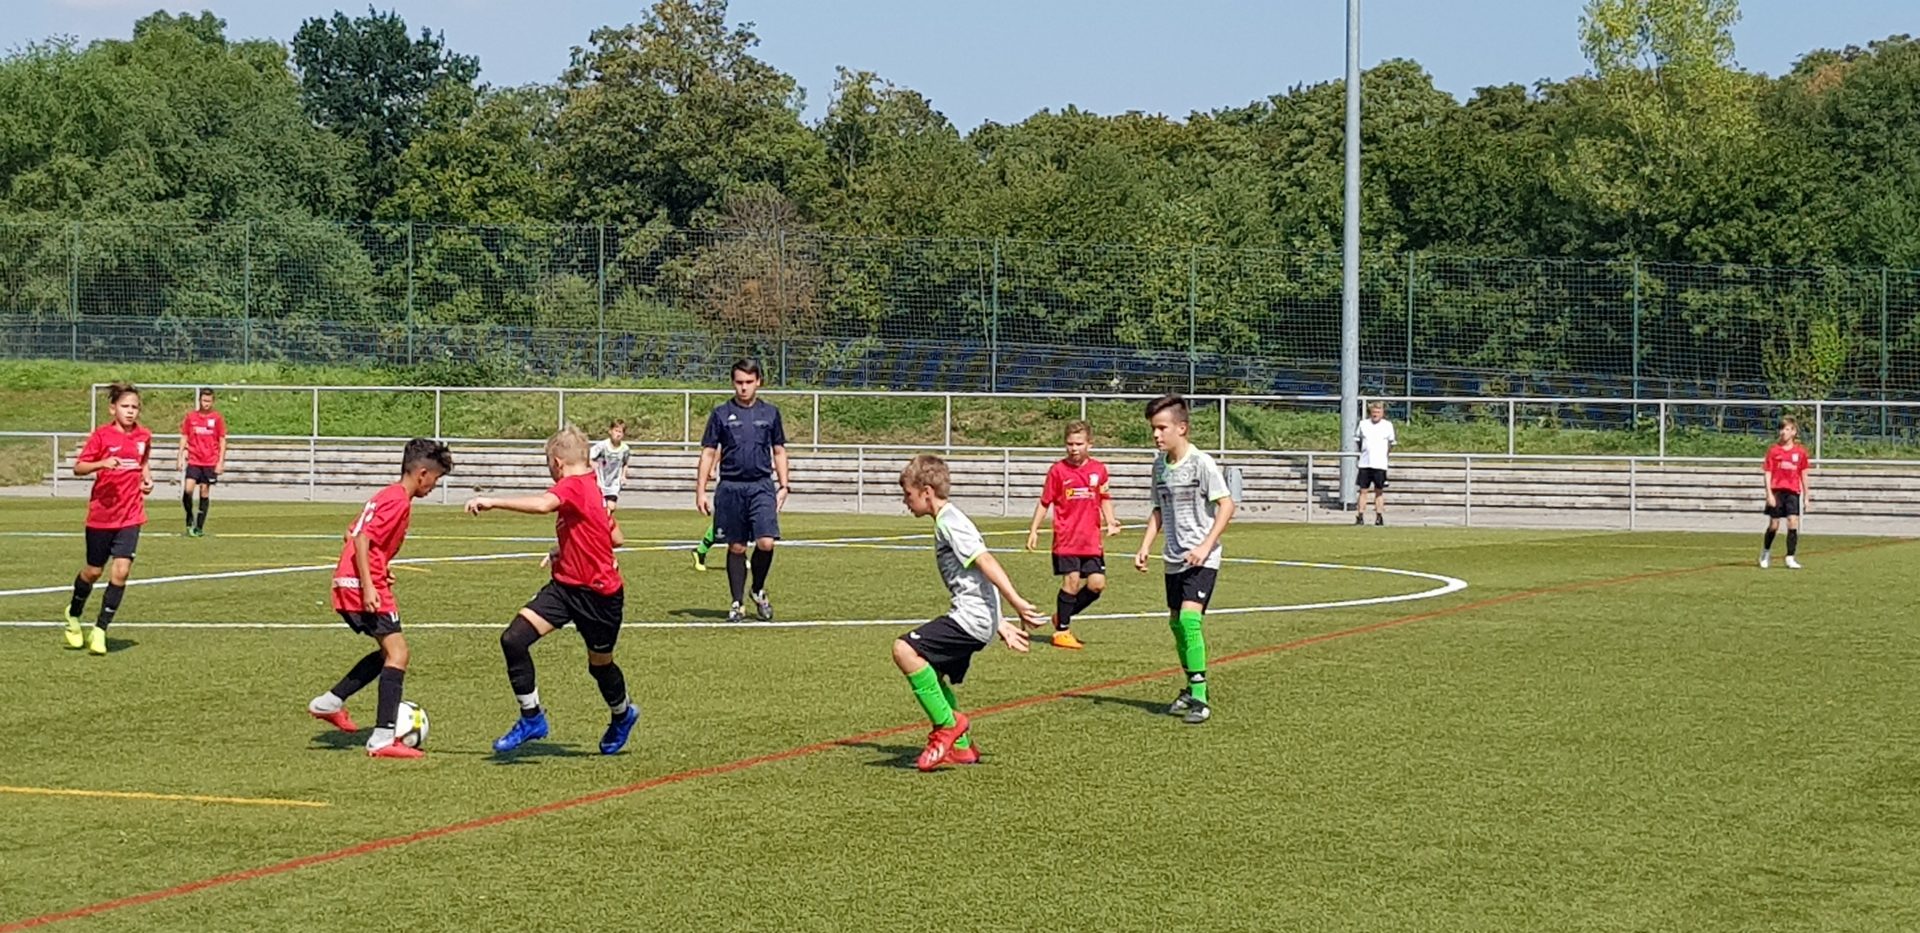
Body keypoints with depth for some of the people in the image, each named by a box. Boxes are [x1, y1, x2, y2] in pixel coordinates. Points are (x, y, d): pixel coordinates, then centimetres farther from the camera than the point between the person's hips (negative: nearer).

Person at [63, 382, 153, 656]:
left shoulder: (144, 436, 4)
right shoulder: (101, 435, -9)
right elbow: (78, 468, -9)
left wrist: (147, 478, 3)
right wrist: (101, 464, -26)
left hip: (131, 515, 2)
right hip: (101, 513, -2)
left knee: (121, 571, -10)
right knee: (94, 571, 9)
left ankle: (100, 630, 0)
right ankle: (73, 614, 38)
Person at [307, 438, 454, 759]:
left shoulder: (387, 496, 19)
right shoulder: (398, 500, -12)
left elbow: (354, 534, 23)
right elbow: (362, 538, -21)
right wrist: (368, 585, -24)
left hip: (347, 586, 10)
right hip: (361, 587, -10)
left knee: (390, 651, 19)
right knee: (397, 654, -11)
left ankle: (330, 703, 21)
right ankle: (382, 740, -15)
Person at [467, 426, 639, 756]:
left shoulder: (574, 486, -17)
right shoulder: (590, 488, 11)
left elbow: (543, 505, -40)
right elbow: (616, 538, 18)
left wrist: (493, 502, -40)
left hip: (600, 595, -9)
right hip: (565, 586, 9)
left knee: (600, 664, 12)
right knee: (513, 639, -9)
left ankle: (623, 714, 43)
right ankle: (532, 718, 1)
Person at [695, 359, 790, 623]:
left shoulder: (770, 413, 9)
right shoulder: (721, 413, 5)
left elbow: (779, 451, 16)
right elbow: (708, 453, 6)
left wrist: (783, 486, 7)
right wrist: (700, 491, 0)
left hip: (762, 486, 0)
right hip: (731, 487, 0)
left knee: (766, 543, -15)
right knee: (736, 547, 5)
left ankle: (759, 591, 10)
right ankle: (737, 604, 15)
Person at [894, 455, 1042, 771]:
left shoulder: (949, 522, -10)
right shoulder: (949, 522, 23)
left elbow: (985, 561, -20)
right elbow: (975, 580, 26)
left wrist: (1017, 603, -28)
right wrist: (1001, 624, 28)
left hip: (972, 615, -11)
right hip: (976, 617, 11)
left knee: (905, 650, -21)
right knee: (932, 674, 20)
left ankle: (947, 724, -13)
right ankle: (961, 747, 28)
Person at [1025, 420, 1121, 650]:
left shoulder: (1099, 470, 6)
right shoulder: (1058, 470, -2)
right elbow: (1044, 502, 4)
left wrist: (1110, 521, 1)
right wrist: (1034, 530, 0)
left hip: (1091, 540, 3)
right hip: (1066, 538, -3)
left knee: (1097, 584, -3)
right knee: (1072, 580, -8)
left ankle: (1063, 616, 18)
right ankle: (1062, 630, 6)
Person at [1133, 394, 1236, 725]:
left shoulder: (1201, 462, -13)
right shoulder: (1159, 464, 8)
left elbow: (1226, 506, -15)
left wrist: (1205, 546, -21)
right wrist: (1145, 547, 8)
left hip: (1202, 558, -8)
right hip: (1174, 558, 8)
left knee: (1189, 617, -21)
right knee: (1175, 622, 12)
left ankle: (1200, 698, -20)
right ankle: (1191, 689, 28)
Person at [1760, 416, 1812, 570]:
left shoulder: (1800, 452, 4)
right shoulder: (1774, 450, 1)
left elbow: (1803, 475, 10)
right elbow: (1768, 473, 0)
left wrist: (1806, 496, 11)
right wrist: (1769, 494, -8)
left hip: (1793, 492, 1)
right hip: (1777, 491, -1)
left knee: (1793, 522, -12)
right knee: (1774, 525, 4)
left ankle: (1790, 558, -7)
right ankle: (1766, 551, 29)